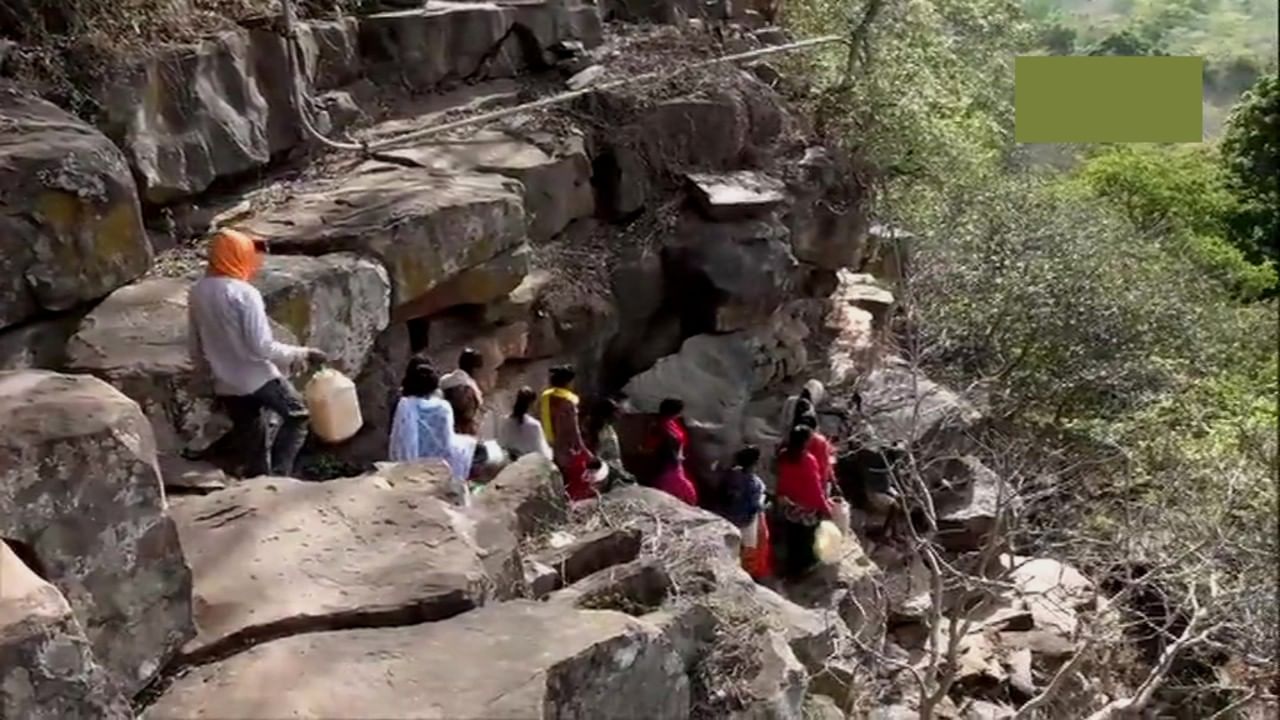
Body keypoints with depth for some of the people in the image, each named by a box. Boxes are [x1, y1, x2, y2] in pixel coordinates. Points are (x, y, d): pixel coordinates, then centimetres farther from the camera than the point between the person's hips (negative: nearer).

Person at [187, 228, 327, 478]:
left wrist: (206, 374, 25)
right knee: (297, 415, 12)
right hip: (258, 379, -6)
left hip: (226, 385, 6)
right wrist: (303, 354, -13)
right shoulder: (245, 293, -19)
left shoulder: (197, 293, 2)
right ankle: (278, 474, 2)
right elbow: (262, 347, -22)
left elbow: (195, 344, 11)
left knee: (250, 439, 17)